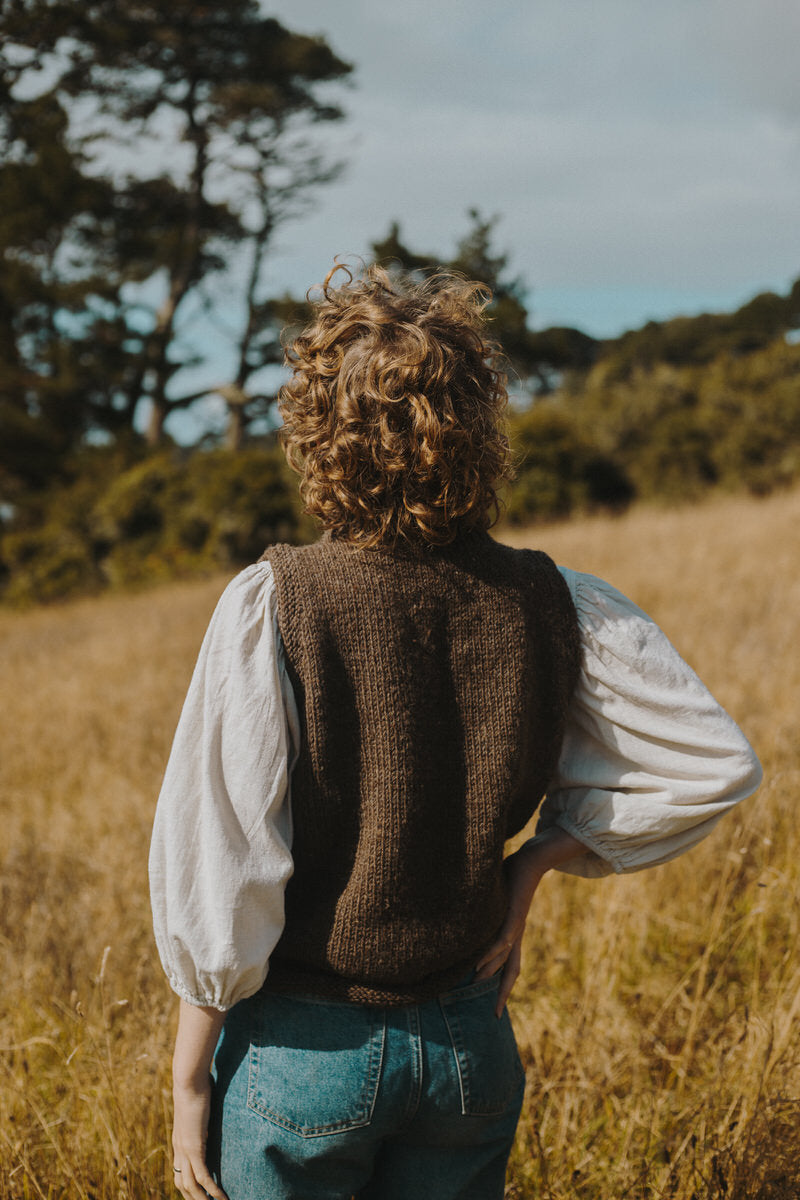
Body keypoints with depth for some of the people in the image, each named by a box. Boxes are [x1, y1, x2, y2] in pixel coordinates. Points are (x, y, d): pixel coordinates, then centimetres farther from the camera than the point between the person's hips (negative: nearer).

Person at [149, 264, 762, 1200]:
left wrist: (189, 1078, -4)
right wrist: (534, 865, 2)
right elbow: (714, 764, -2)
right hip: (472, 1046, 3)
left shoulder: (272, 609, -19)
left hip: (303, 1049, -3)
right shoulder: (550, 604, -8)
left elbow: (219, 875, -16)